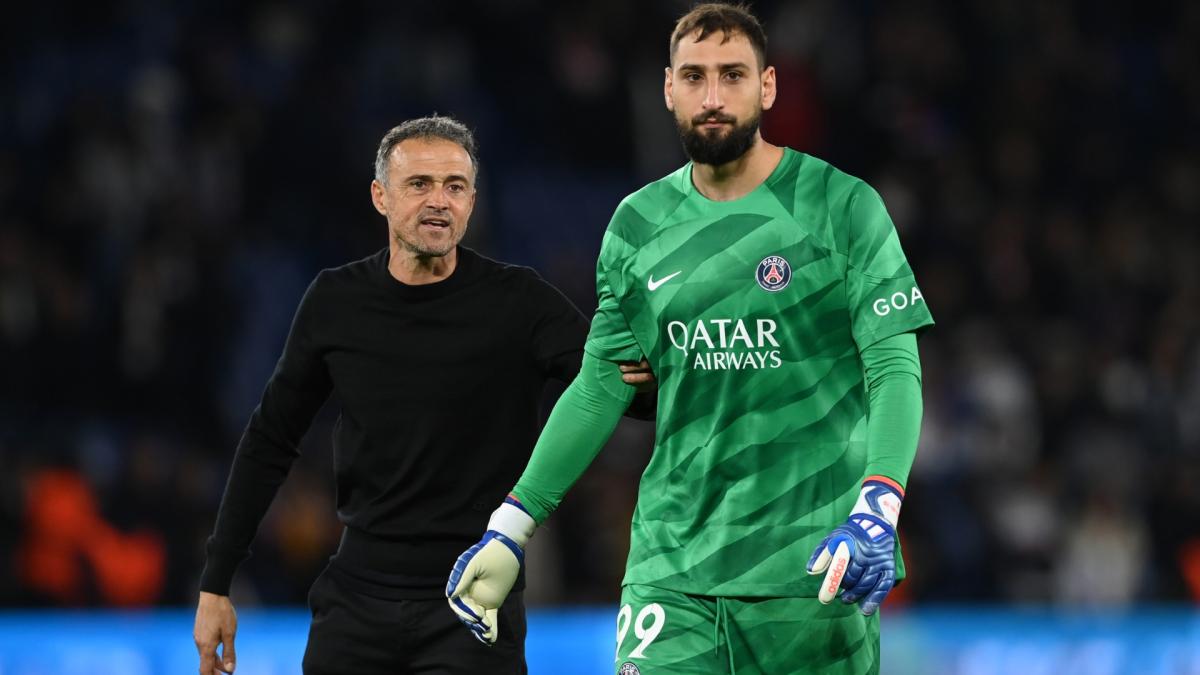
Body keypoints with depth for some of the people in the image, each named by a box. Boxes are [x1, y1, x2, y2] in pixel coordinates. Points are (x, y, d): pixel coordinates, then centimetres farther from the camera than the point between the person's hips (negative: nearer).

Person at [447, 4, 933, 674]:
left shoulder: (843, 206, -3)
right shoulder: (638, 224, 9)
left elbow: (896, 367, -7)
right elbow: (601, 385, 15)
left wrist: (878, 509, -23)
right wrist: (510, 530, 11)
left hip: (812, 565, -2)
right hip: (671, 565, 2)